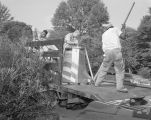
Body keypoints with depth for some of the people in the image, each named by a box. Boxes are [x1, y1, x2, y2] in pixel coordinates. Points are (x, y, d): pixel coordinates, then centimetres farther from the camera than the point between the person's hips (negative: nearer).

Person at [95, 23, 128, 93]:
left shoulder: (104, 35, 26)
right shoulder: (115, 29, 15)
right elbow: (123, 37, 7)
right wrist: (123, 30, 27)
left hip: (107, 52, 4)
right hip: (116, 51, -3)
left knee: (104, 68, 18)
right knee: (120, 69, 6)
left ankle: (97, 84, 25)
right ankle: (120, 86, 0)